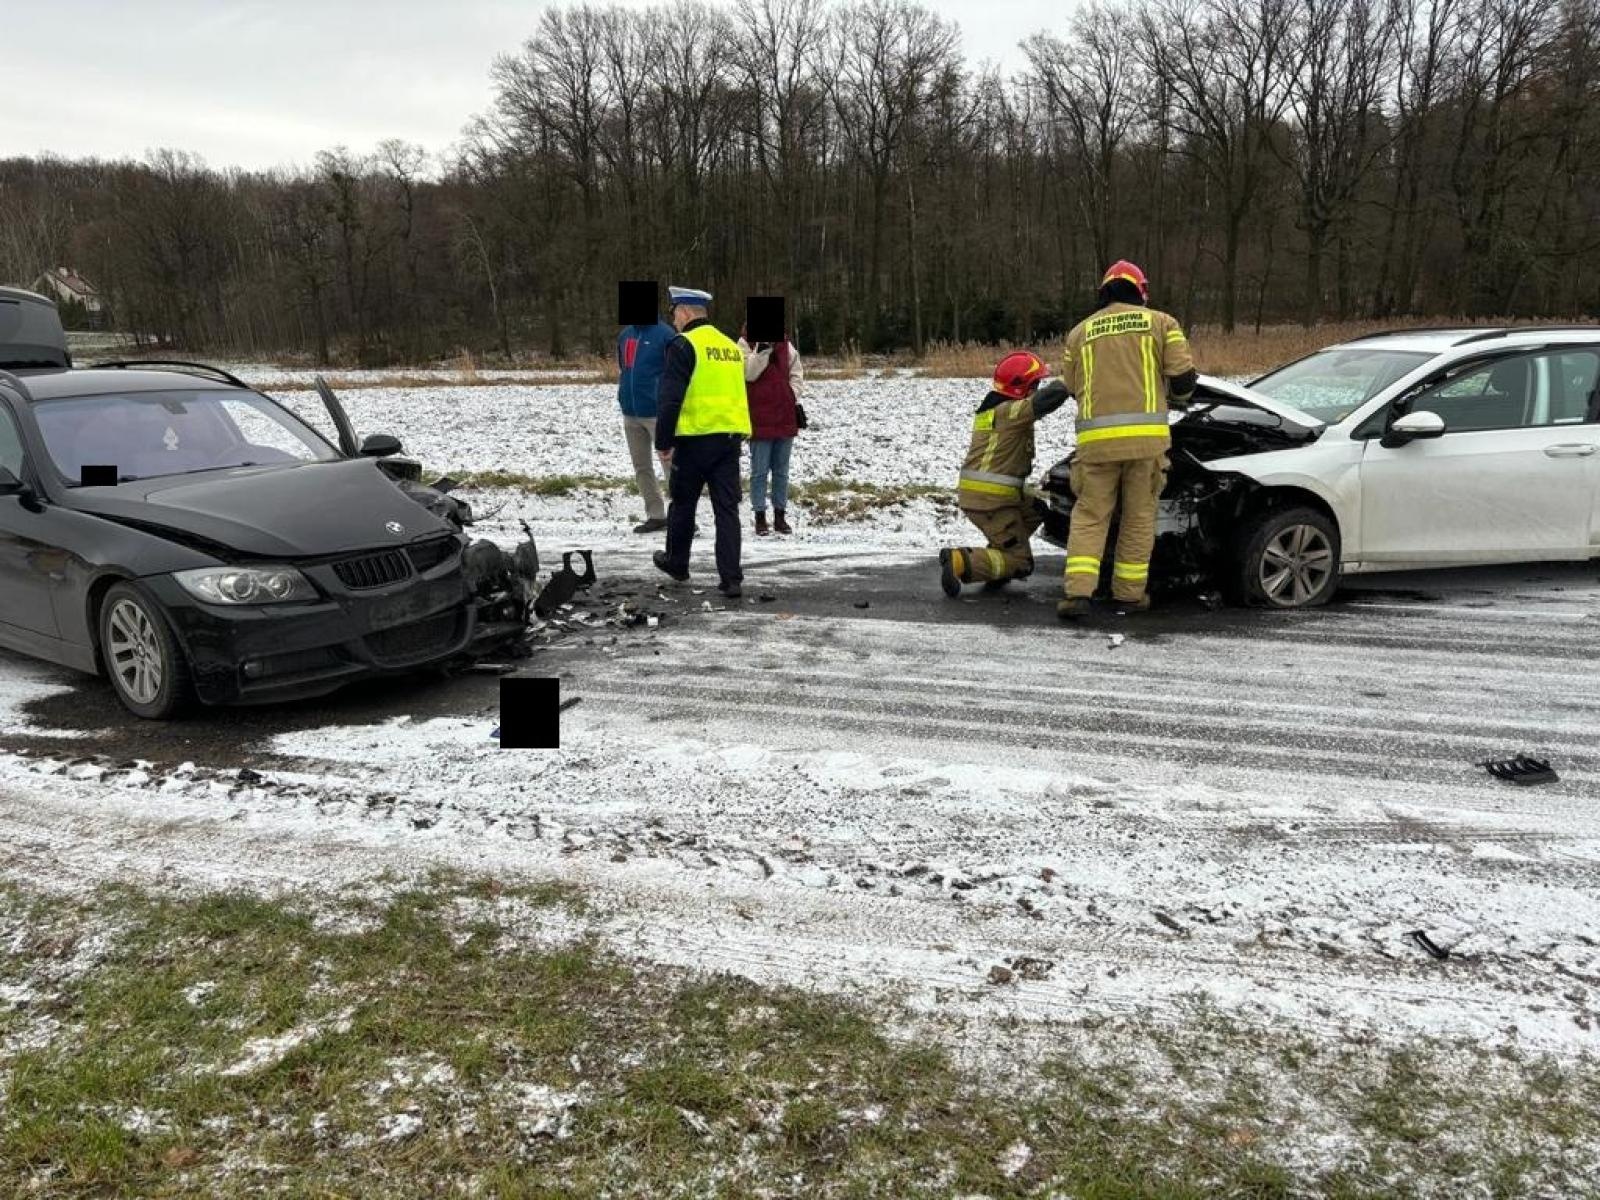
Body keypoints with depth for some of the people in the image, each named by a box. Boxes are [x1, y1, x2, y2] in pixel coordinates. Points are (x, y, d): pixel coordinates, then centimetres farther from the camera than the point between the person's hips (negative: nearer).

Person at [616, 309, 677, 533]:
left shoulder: (665, 334, -9)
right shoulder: (625, 335, 12)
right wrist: (623, 394, 16)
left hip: (656, 412, -7)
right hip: (630, 413, 8)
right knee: (642, 468, 11)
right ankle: (655, 515, 20)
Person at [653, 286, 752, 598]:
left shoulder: (683, 345, -9)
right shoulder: (730, 345, 14)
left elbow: (669, 399, -15)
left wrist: (663, 442, -10)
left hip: (695, 438, -5)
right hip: (730, 437, 6)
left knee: (682, 503, 14)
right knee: (727, 509, 4)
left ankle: (676, 563, 31)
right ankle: (731, 579, -1)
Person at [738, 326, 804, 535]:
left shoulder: (785, 344, 8)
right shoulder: (746, 343, -5)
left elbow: (796, 373, 14)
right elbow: (749, 373, -18)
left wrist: (794, 397, 1)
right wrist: (763, 348, -25)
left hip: (785, 416, 5)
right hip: (760, 419, -4)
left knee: (781, 471, 11)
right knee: (760, 471, 1)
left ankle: (780, 515, 19)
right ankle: (760, 517, 8)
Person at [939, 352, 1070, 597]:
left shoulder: (990, 408, 16)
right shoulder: (1010, 411, -14)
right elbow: (1050, 397, -26)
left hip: (972, 494, 9)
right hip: (992, 500, -9)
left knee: (1034, 512, 27)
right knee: (1019, 562, -2)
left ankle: (998, 567, 17)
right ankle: (960, 562, -20)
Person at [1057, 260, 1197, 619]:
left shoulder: (1080, 331, 16)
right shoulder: (1160, 322, 9)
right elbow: (1183, 374, 2)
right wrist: (1180, 399, 24)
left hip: (1095, 437, 1)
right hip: (1146, 435, -1)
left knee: (1089, 515, 6)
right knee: (1139, 516, 9)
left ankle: (1078, 593, -7)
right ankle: (1130, 594, 14)